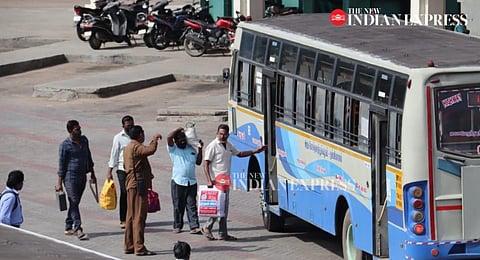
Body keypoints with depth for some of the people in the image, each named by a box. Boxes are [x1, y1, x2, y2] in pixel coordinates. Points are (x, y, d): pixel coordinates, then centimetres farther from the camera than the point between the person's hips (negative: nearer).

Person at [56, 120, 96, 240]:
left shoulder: (84, 140, 9)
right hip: (70, 177, -7)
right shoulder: (65, 145, -10)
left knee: (75, 203, 11)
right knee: (74, 202, -10)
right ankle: (78, 229, -15)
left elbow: (88, 157, 20)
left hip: (82, 176, 7)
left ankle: (68, 228, 20)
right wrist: (59, 183, -8)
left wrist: (92, 173, 22)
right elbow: (61, 164, -8)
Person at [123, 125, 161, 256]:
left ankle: (129, 246, 17)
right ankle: (139, 248, -9)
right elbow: (151, 150, -34)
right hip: (138, 185, -10)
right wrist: (155, 139, -15)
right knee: (139, 217, -9)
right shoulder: (136, 147, -16)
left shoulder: (128, 148, 17)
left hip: (131, 185, 10)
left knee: (131, 216, 13)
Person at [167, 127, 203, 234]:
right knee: (178, 206, 2)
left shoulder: (191, 149, 16)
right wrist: (179, 129, -3)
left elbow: (198, 162, 19)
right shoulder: (173, 149, 2)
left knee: (192, 205, 0)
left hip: (191, 182, 3)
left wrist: (200, 149, 11)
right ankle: (177, 226, 12)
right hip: (178, 181, -3)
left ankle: (194, 227, -4)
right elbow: (169, 137, -14)